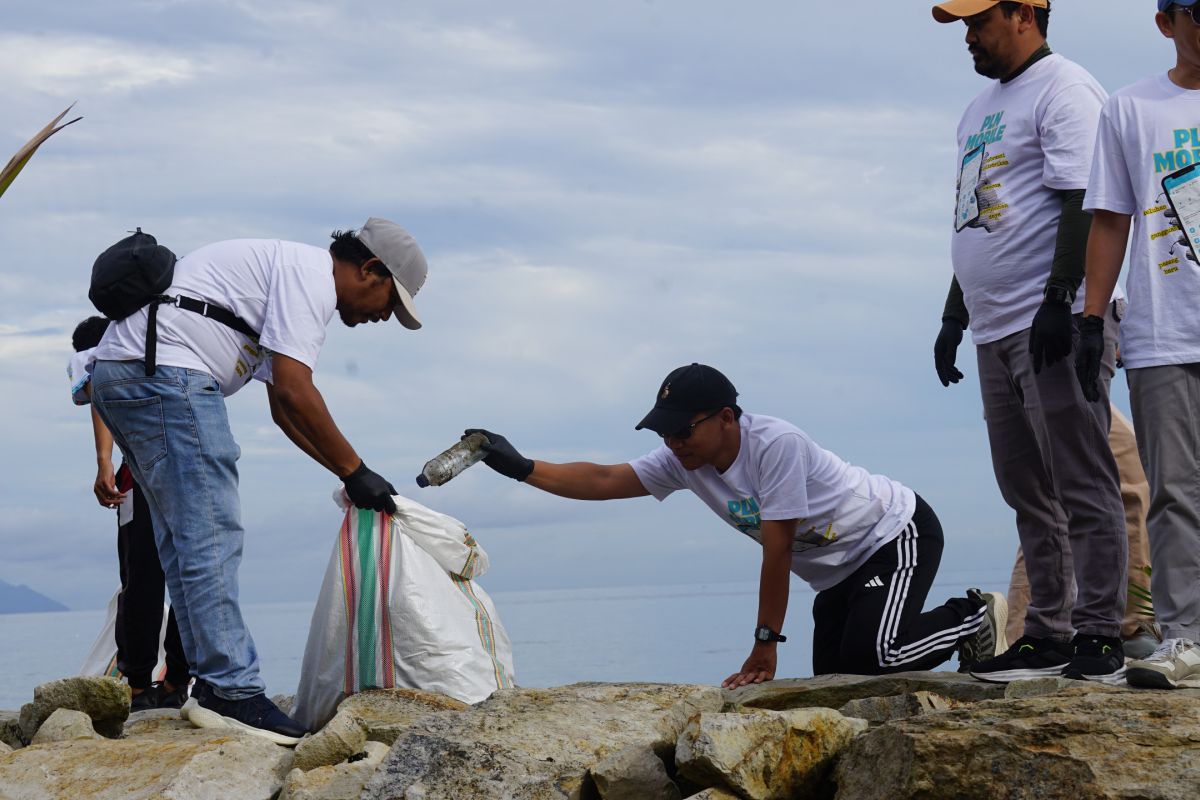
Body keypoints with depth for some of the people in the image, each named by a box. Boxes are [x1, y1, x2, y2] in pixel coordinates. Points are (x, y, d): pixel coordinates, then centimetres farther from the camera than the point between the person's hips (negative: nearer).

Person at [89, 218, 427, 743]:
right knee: (212, 537, -12)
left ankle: (212, 683, 13)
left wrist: (350, 475, 24)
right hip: (165, 371, -11)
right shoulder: (312, 275, -5)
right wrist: (354, 471, -8)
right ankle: (232, 691, -14)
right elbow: (294, 391, -15)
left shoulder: (290, 270, 28)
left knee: (185, 538, 12)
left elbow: (283, 408, 30)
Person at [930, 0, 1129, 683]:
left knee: (1083, 486, -9)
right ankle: (1048, 636, 15)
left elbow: (1082, 204, -16)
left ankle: (1100, 637, -9)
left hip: (1056, 323, -10)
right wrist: (954, 317, 23)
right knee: (1028, 492, 10)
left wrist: (1059, 301, -22)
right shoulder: (981, 108, 23)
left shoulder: (1064, 89, -6)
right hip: (996, 330, 10)